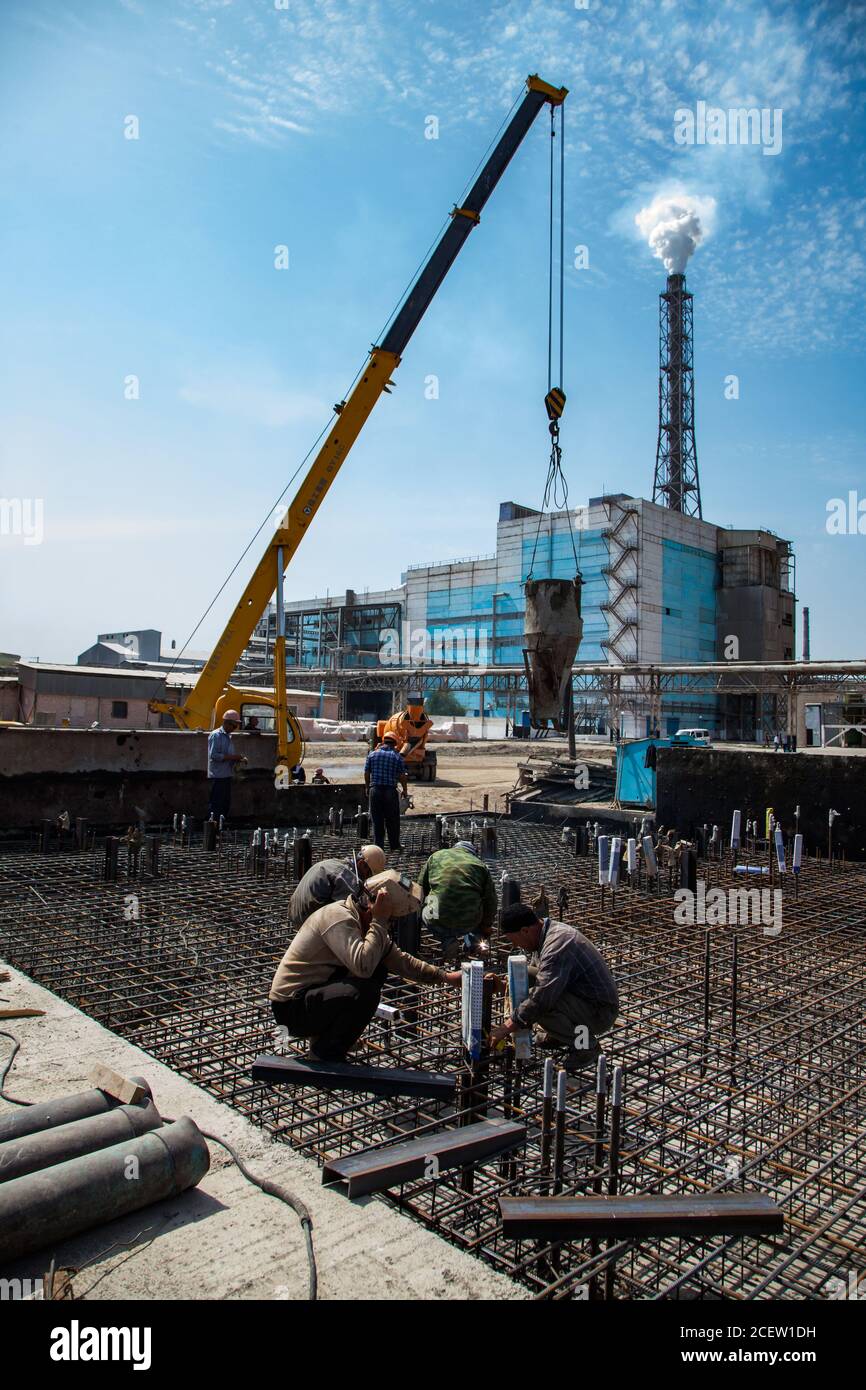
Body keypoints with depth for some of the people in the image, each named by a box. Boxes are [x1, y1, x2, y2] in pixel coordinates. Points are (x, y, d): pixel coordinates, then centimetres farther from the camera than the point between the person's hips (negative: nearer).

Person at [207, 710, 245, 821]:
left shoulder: (228, 736, 18)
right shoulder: (216, 735, -10)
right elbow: (213, 755, -19)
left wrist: (238, 759, 7)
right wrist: (232, 757, -20)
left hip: (227, 776, 9)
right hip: (217, 777, -9)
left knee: (226, 803, 10)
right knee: (216, 805, -8)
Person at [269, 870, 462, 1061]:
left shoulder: (366, 922, 6)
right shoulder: (338, 916, -23)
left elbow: (400, 960, 16)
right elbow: (363, 965, -38)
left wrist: (445, 976, 13)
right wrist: (379, 921, -27)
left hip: (317, 991, 9)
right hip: (291, 1006, -9)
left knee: (379, 967, 10)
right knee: (366, 992, -28)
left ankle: (325, 1032, 13)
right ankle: (324, 1054, -5)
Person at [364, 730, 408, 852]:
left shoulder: (372, 754, 3)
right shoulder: (397, 756, -1)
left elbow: (366, 773, 4)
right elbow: (402, 776, -2)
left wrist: (368, 787, 18)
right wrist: (405, 790, 12)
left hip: (375, 790, 1)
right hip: (390, 790, -1)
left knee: (377, 819, 7)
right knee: (392, 819, 10)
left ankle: (379, 845, 9)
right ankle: (394, 844, 19)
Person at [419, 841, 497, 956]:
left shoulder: (436, 856, 14)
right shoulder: (479, 865, 12)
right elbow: (491, 902, 14)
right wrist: (487, 926, 31)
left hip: (438, 923, -1)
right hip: (470, 924, 1)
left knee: (423, 912, 32)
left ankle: (447, 939, 11)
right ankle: (472, 939, 19)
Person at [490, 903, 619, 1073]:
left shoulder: (557, 944, -28)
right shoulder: (553, 930, 3)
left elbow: (540, 1000, -31)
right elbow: (545, 980, 19)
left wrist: (506, 1028, -21)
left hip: (600, 1013, -9)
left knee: (542, 1006, -30)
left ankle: (587, 1045, -7)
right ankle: (556, 1034, 16)